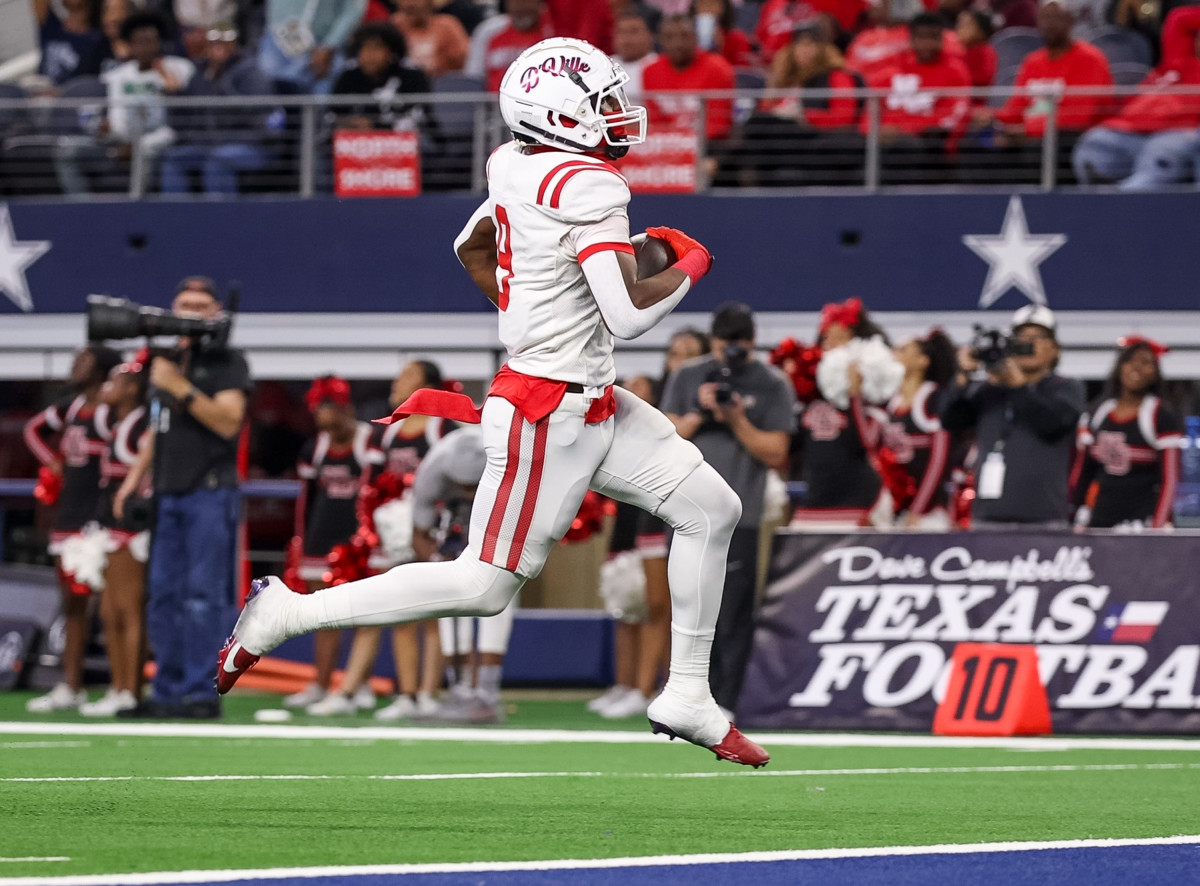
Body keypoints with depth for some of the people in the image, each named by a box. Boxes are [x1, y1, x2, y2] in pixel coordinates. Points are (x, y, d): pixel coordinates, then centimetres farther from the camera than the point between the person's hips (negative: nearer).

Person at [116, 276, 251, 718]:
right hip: (168, 495, 7)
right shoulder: (166, 360, 20)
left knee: (202, 597, -9)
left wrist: (181, 389, -20)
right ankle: (166, 693, 10)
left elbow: (228, 421, -14)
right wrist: (135, 477, 18)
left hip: (210, 493, -7)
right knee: (163, 596, 6)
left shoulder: (226, 361, -1)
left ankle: (199, 693, -8)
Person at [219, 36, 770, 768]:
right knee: (484, 585, -5)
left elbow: (470, 247, 23)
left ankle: (687, 699, 16)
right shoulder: (587, 186, -22)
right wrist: (691, 268, -8)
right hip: (551, 416, -10)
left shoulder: (522, 168, 5)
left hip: (594, 405, 10)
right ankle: (284, 615, 3)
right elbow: (630, 315, -26)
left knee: (710, 509, 10)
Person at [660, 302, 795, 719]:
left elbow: (776, 454, -1)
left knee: (732, 619, -6)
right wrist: (698, 414, -9)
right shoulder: (687, 378, 12)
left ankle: (723, 711, -5)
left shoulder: (772, 385, 3)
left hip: (738, 518, -3)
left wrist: (736, 420, -13)